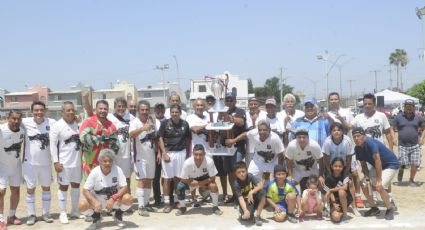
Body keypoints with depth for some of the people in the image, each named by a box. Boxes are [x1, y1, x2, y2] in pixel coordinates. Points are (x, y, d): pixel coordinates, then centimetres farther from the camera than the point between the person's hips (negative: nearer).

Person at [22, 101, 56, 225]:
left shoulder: (52, 123, -9)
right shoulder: (25, 122, -11)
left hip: (46, 162, 2)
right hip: (30, 162, -1)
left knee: (46, 187, 14)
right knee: (30, 189, 8)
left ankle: (46, 213, 28)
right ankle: (31, 215, 22)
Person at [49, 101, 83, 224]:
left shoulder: (78, 123, 8)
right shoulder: (57, 125, -8)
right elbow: (53, 144, -10)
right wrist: (56, 162, -16)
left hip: (77, 161, 6)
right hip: (64, 163, -5)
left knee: (76, 185, 13)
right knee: (63, 187, 3)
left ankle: (75, 210, 26)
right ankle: (62, 213, 12)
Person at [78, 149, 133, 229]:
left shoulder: (117, 170, -17)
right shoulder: (95, 172, -17)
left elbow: (124, 188, -17)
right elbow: (85, 190, -17)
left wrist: (113, 198, -33)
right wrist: (95, 202, -34)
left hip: (114, 200, 0)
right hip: (98, 200, 0)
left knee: (128, 199, -30)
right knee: (82, 205, -27)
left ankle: (118, 216, 4)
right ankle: (96, 219, 7)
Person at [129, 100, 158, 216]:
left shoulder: (152, 120, 6)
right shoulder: (134, 122, -13)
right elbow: (131, 134, -34)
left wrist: (158, 152, 8)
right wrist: (142, 128, -51)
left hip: (151, 155, 6)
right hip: (140, 156, -6)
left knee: (149, 180, 11)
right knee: (142, 180, -11)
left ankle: (146, 203, 22)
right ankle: (141, 207, -10)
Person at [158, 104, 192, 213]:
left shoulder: (184, 124, 3)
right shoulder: (165, 123, -3)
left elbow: (188, 139, 9)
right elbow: (160, 138, -1)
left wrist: (188, 154, 6)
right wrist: (164, 153, -9)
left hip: (181, 152, 2)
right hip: (168, 152, -2)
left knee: (177, 178, 7)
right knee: (167, 178, 1)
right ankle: (166, 203, 8)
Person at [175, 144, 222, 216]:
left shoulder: (209, 161, -35)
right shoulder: (187, 163, -34)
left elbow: (212, 178, -23)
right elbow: (184, 179, -21)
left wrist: (198, 184, -27)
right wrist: (200, 185, -24)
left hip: (205, 179, 0)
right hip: (191, 180, 1)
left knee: (213, 186, -28)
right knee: (180, 187, -24)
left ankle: (215, 207, -2)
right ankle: (182, 207, 4)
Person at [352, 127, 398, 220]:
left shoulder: (371, 143, -30)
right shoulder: (357, 148, -7)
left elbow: (377, 160, -35)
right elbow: (363, 164, 3)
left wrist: (378, 180, -35)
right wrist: (367, 176, -14)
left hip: (391, 165, -8)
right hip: (377, 167, 8)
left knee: (380, 187, -24)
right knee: (364, 185, -3)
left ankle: (390, 209, 0)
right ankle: (374, 208, 17)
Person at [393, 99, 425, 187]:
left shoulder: (418, 118, 6)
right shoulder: (398, 117, 2)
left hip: (415, 146, 2)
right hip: (402, 146, -1)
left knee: (415, 164, -4)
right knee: (403, 164, -7)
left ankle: (411, 180, 17)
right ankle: (401, 171, 28)